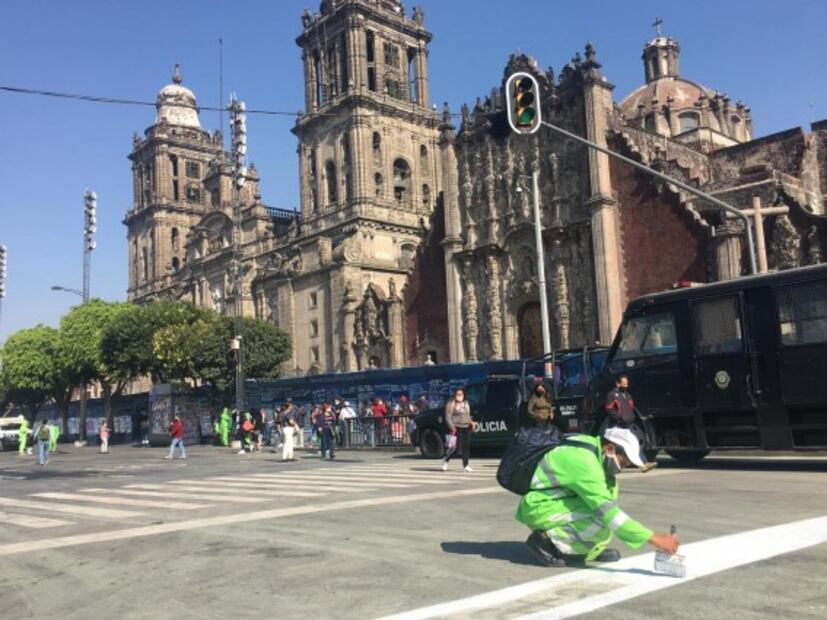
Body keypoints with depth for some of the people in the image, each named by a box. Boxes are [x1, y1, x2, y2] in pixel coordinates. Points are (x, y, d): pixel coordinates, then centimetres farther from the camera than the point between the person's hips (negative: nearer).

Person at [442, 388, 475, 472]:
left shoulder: (466, 403, 17)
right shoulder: (450, 404, -4)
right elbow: (448, 417, -8)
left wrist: (471, 421, 9)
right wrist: (452, 428, -18)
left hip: (466, 427, 6)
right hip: (457, 428, -6)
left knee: (466, 446, 1)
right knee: (457, 448, -8)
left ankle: (465, 465, 7)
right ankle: (446, 459, 15)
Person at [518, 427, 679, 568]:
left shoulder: (593, 445, 1)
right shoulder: (585, 462, -27)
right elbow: (609, 513, -29)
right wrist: (654, 539, -27)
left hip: (556, 498, 10)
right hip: (539, 509, -10)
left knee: (610, 487, 6)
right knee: (602, 519, -23)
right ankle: (547, 541, -8)